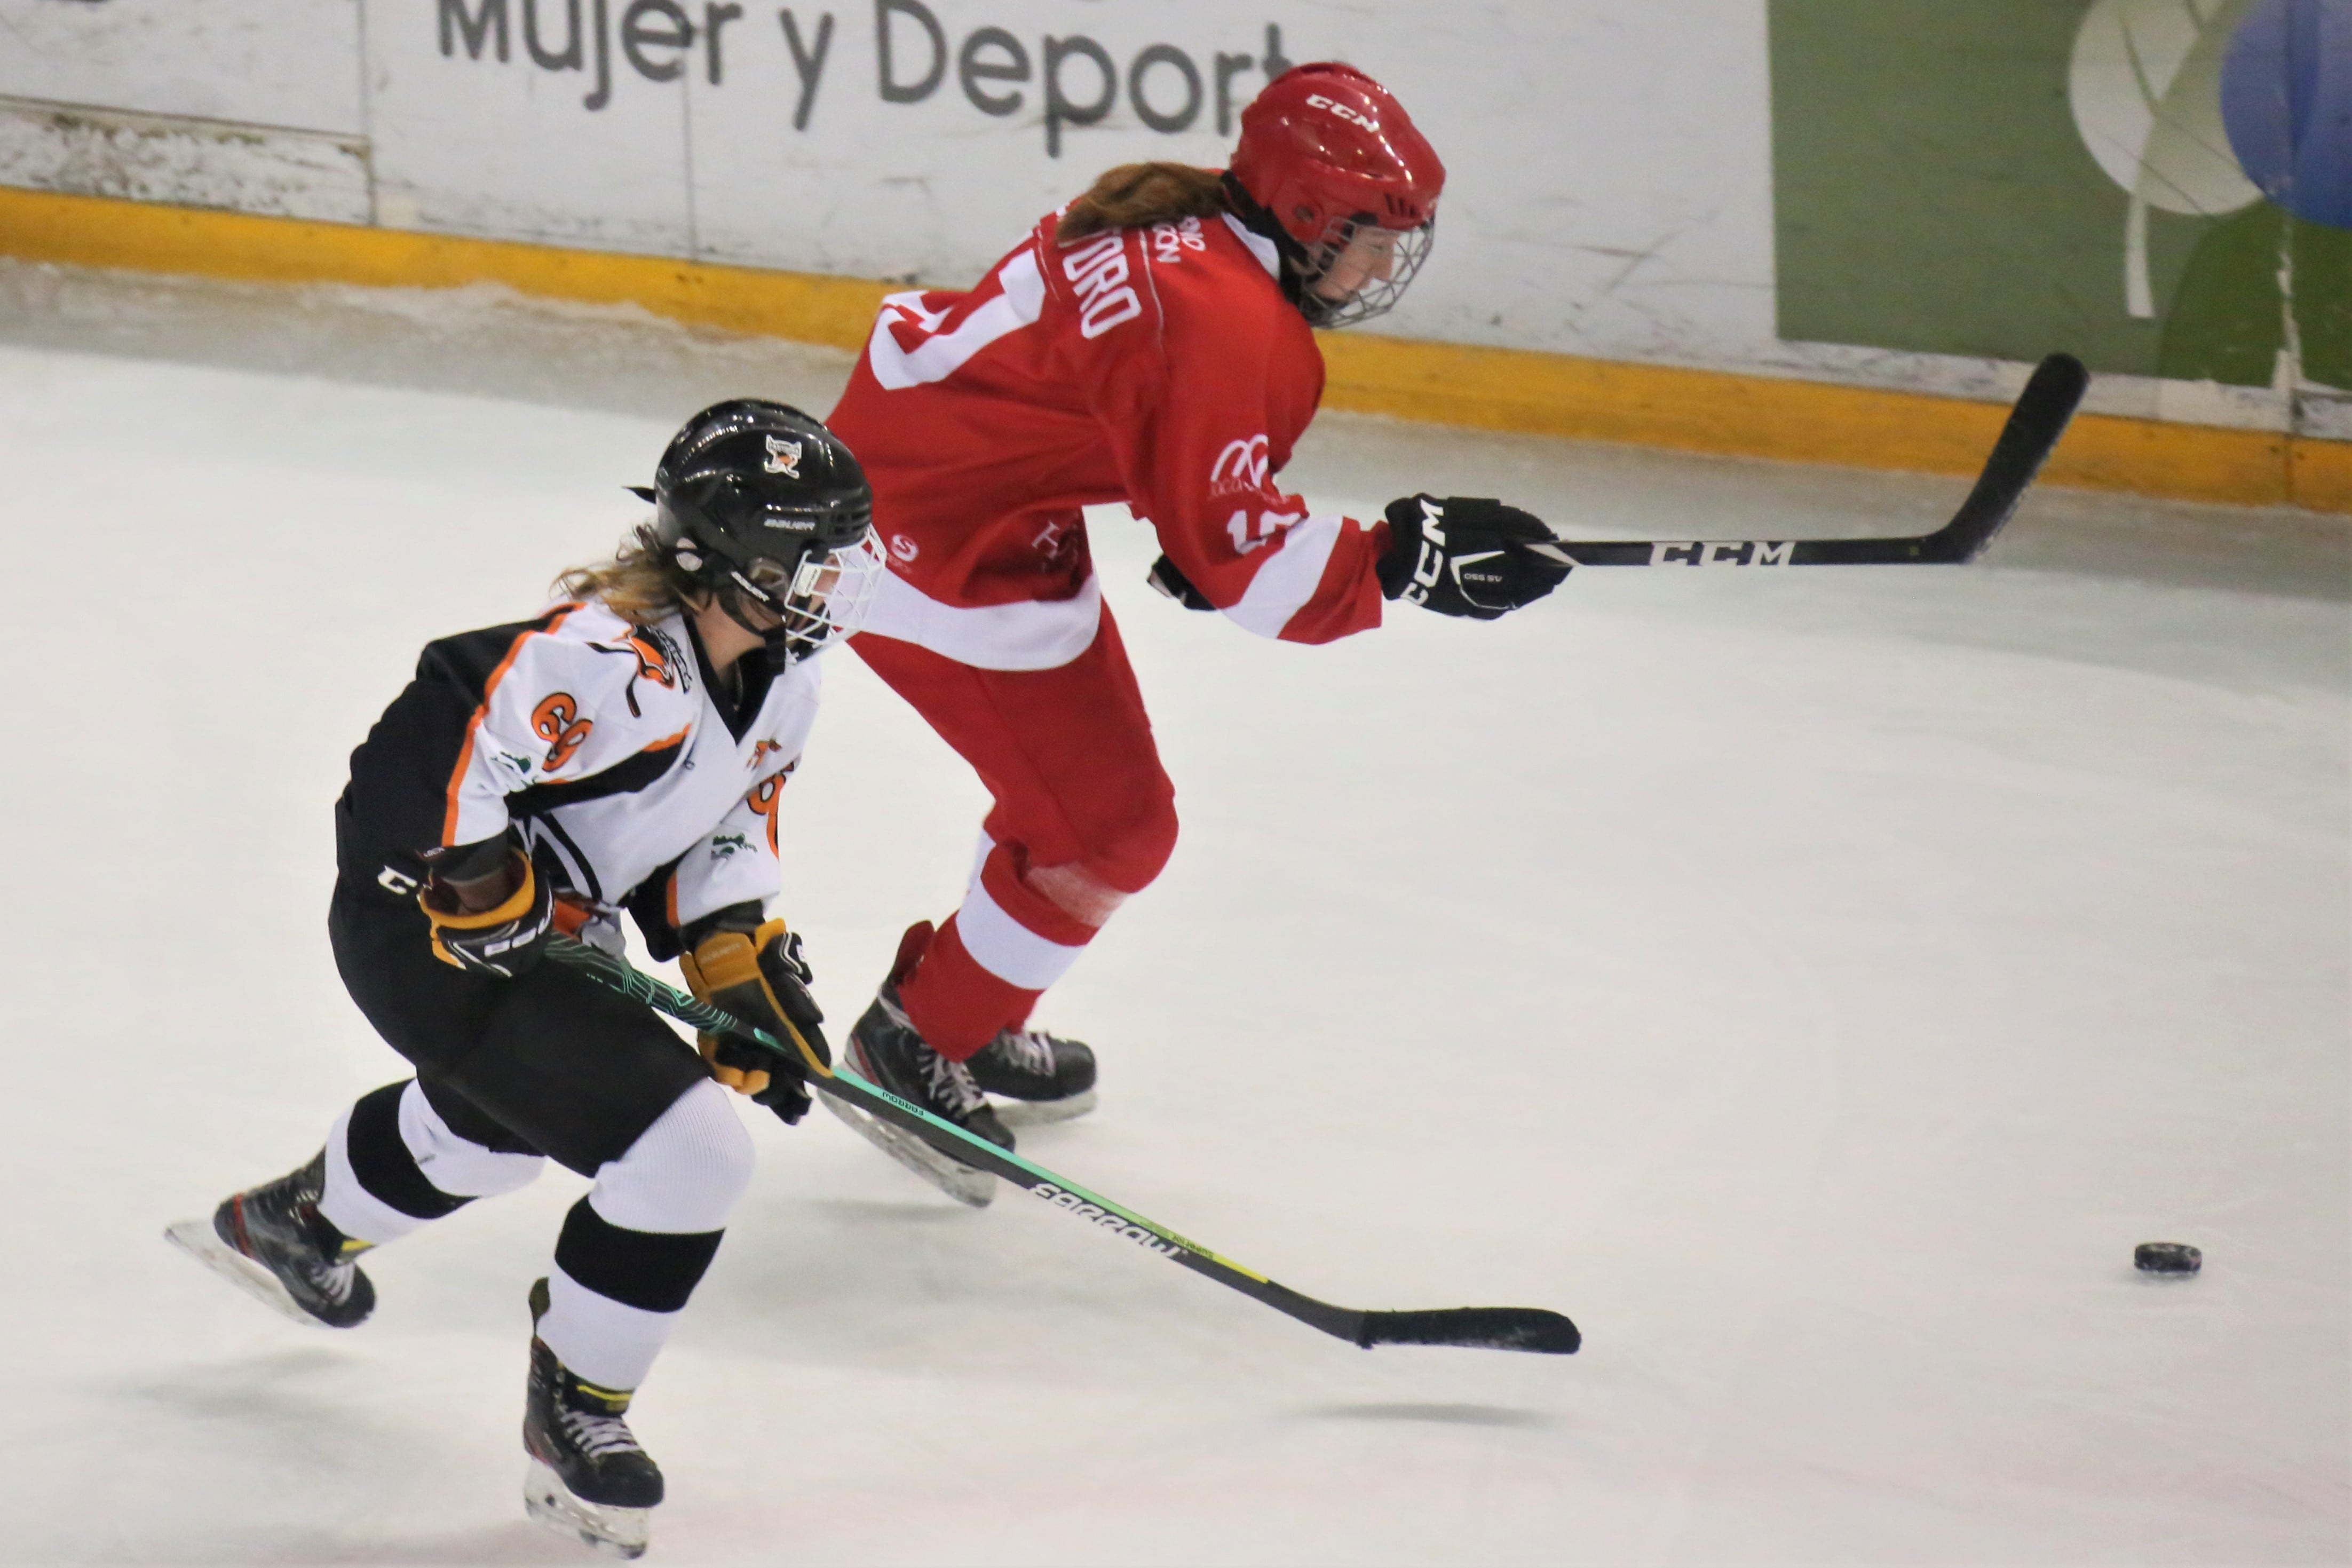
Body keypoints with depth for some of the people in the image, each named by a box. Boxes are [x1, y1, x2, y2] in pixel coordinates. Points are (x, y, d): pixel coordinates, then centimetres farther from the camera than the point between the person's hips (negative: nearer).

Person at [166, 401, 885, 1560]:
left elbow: (718, 832, 11)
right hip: (424, 933, -11)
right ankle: (573, 1414, 4)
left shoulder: (778, 685, -2)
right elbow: (433, 739, -33)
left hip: (557, 928, 11)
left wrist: (743, 965, 0)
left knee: (501, 1115, 38)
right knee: (688, 1154, -16)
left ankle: (292, 1224, 67)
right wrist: (478, 889, -28)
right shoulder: (611, 662, -33)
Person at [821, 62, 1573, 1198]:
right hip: (936, 545, -10)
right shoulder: (1223, 325, -25)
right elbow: (1243, 560, -25)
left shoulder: (1178, 231, 6)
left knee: (1083, 786, 23)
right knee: (1107, 830, -2)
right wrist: (1404, 559, -24)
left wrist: (1200, 537, 13)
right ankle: (913, 1048, 12)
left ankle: (967, 1019, 39)